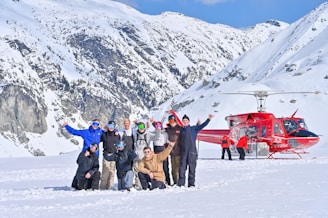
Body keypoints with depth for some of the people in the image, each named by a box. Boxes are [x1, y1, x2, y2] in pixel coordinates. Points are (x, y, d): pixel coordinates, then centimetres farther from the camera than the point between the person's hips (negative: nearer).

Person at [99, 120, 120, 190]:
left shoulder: (117, 135, 12)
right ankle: (103, 186, -7)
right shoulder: (104, 134, 7)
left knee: (112, 171, 0)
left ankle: (110, 186, 5)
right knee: (106, 170, -11)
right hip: (106, 154, -2)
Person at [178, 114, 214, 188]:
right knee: (182, 167, -1)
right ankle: (181, 183, 3)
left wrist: (208, 119, -15)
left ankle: (191, 184, 4)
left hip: (192, 151, -2)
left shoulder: (193, 129, 7)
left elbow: (202, 126, -4)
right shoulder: (181, 130, 15)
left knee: (192, 167, -1)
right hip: (183, 151, 2)